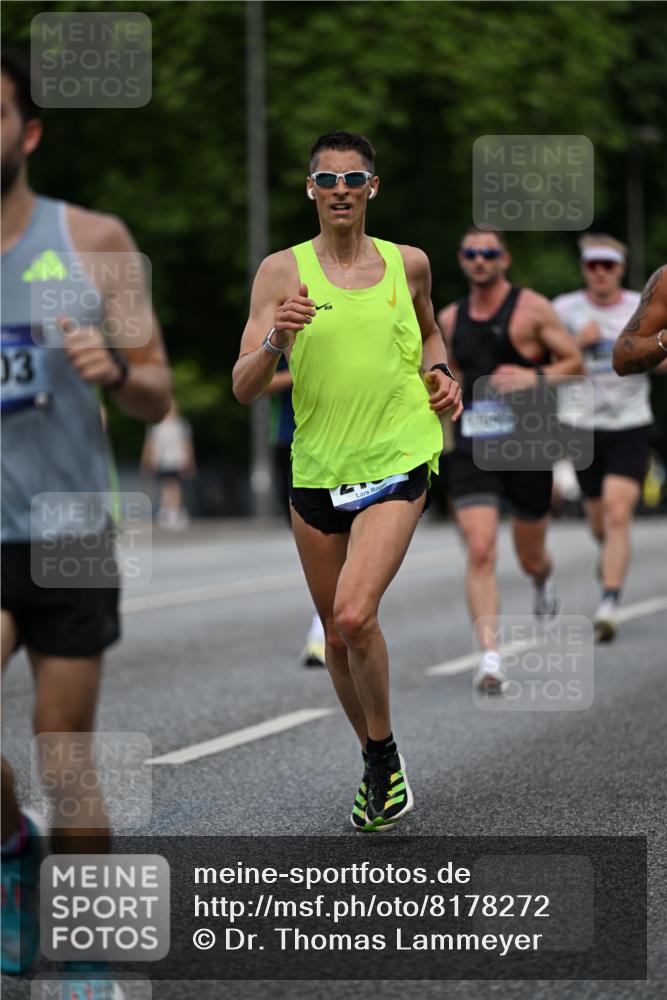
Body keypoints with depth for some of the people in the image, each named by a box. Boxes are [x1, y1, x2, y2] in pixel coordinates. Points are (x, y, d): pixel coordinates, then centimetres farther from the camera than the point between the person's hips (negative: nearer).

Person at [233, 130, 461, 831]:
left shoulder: (408, 264, 4)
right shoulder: (283, 271, -2)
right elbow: (243, 389, -6)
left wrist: (438, 373, 5)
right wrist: (276, 340, -25)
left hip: (397, 461, -2)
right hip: (317, 469, 2)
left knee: (354, 615, -20)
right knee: (336, 632, 11)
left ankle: (384, 754, 1)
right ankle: (377, 764, 32)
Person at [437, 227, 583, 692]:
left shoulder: (532, 308, -3)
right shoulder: (451, 318, 10)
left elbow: (575, 363, -2)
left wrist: (533, 377, -17)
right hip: (472, 447, 2)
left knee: (530, 557, 13)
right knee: (480, 552, -16)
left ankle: (544, 578, 52)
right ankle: (490, 656, -19)